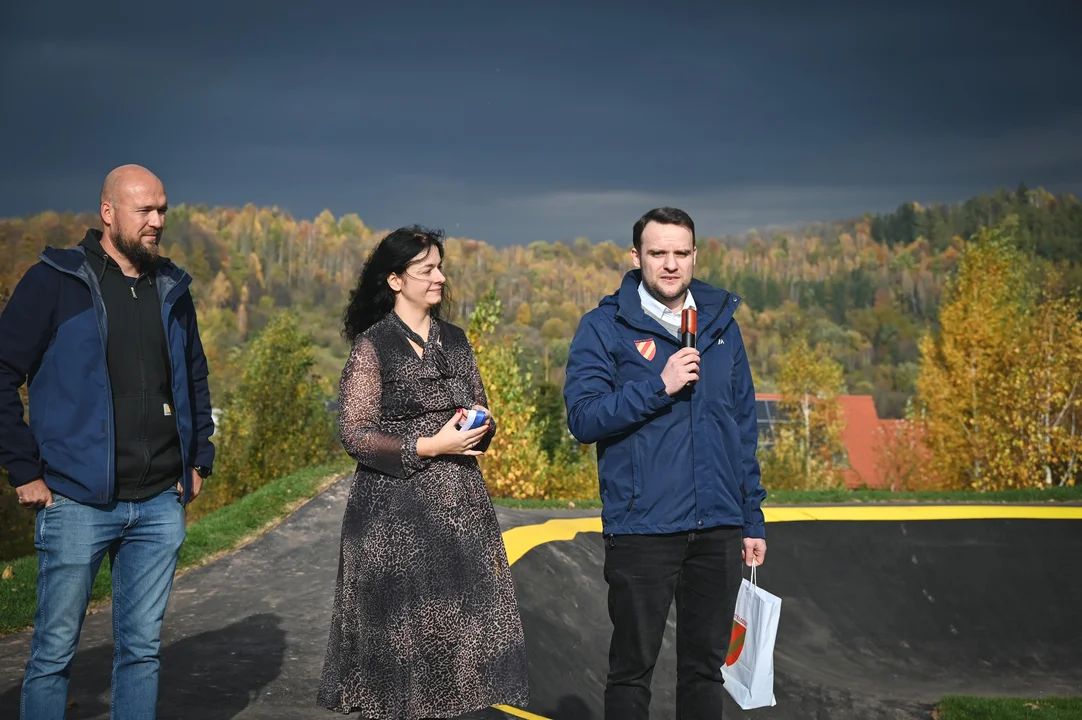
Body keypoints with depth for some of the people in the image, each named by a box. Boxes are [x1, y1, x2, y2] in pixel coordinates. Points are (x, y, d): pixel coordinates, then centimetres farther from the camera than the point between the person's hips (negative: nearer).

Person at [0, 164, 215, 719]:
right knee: (54, 651, 2)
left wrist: (199, 459, 14)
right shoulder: (55, 282, -4)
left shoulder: (172, 290, 12)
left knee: (142, 649, 10)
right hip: (78, 501, -5)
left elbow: (196, 380, 22)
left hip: (160, 503, 5)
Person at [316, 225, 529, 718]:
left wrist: (481, 427, -5)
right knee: (399, 628, -2)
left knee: (456, 622, 4)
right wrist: (428, 446, -18)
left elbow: (481, 418, 18)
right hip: (396, 511, -5)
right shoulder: (371, 346, -6)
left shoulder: (455, 341, 11)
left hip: (459, 506, 5)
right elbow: (355, 435, -11)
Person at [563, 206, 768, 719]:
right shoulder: (605, 326, -2)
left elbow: (744, 427, 14)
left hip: (719, 529, 4)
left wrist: (753, 520, 11)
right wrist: (658, 385, -21)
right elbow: (583, 417, -12)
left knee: (705, 666, 13)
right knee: (632, 667, 6)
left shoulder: (721, 324, 11)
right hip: (642, 529, -4)